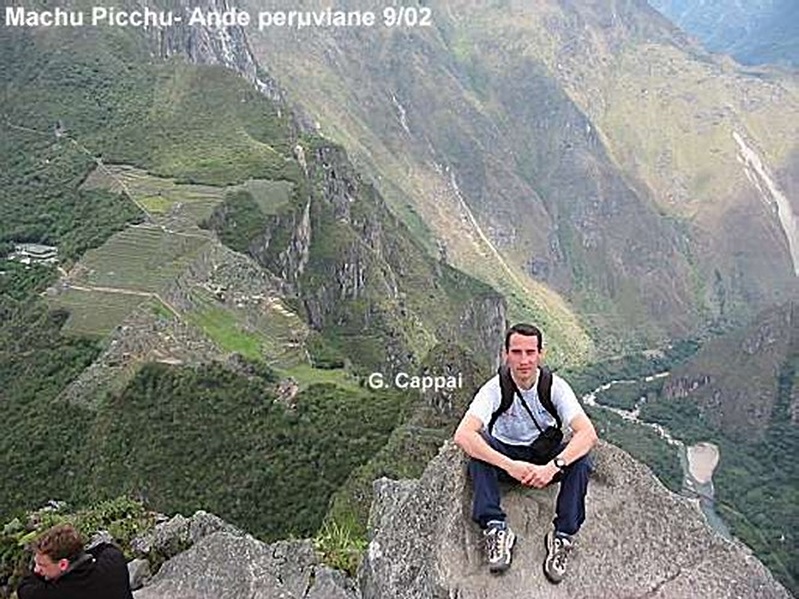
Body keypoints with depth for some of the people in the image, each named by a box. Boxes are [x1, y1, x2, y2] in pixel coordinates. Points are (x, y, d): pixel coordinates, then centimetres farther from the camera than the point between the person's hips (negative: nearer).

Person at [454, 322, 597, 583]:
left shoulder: (555, 386, -18)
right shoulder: (495, 388, -22)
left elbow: (588, 433, -27)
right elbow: (462, 435, -35)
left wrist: (553, 466, -42)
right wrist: (510, 466, -44)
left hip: (545, 453, 1)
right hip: (505, 453, -1)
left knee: (581, 458, -29)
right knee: (478, 445, -33)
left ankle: (563, 535, -19)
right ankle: (495, 528, -29)